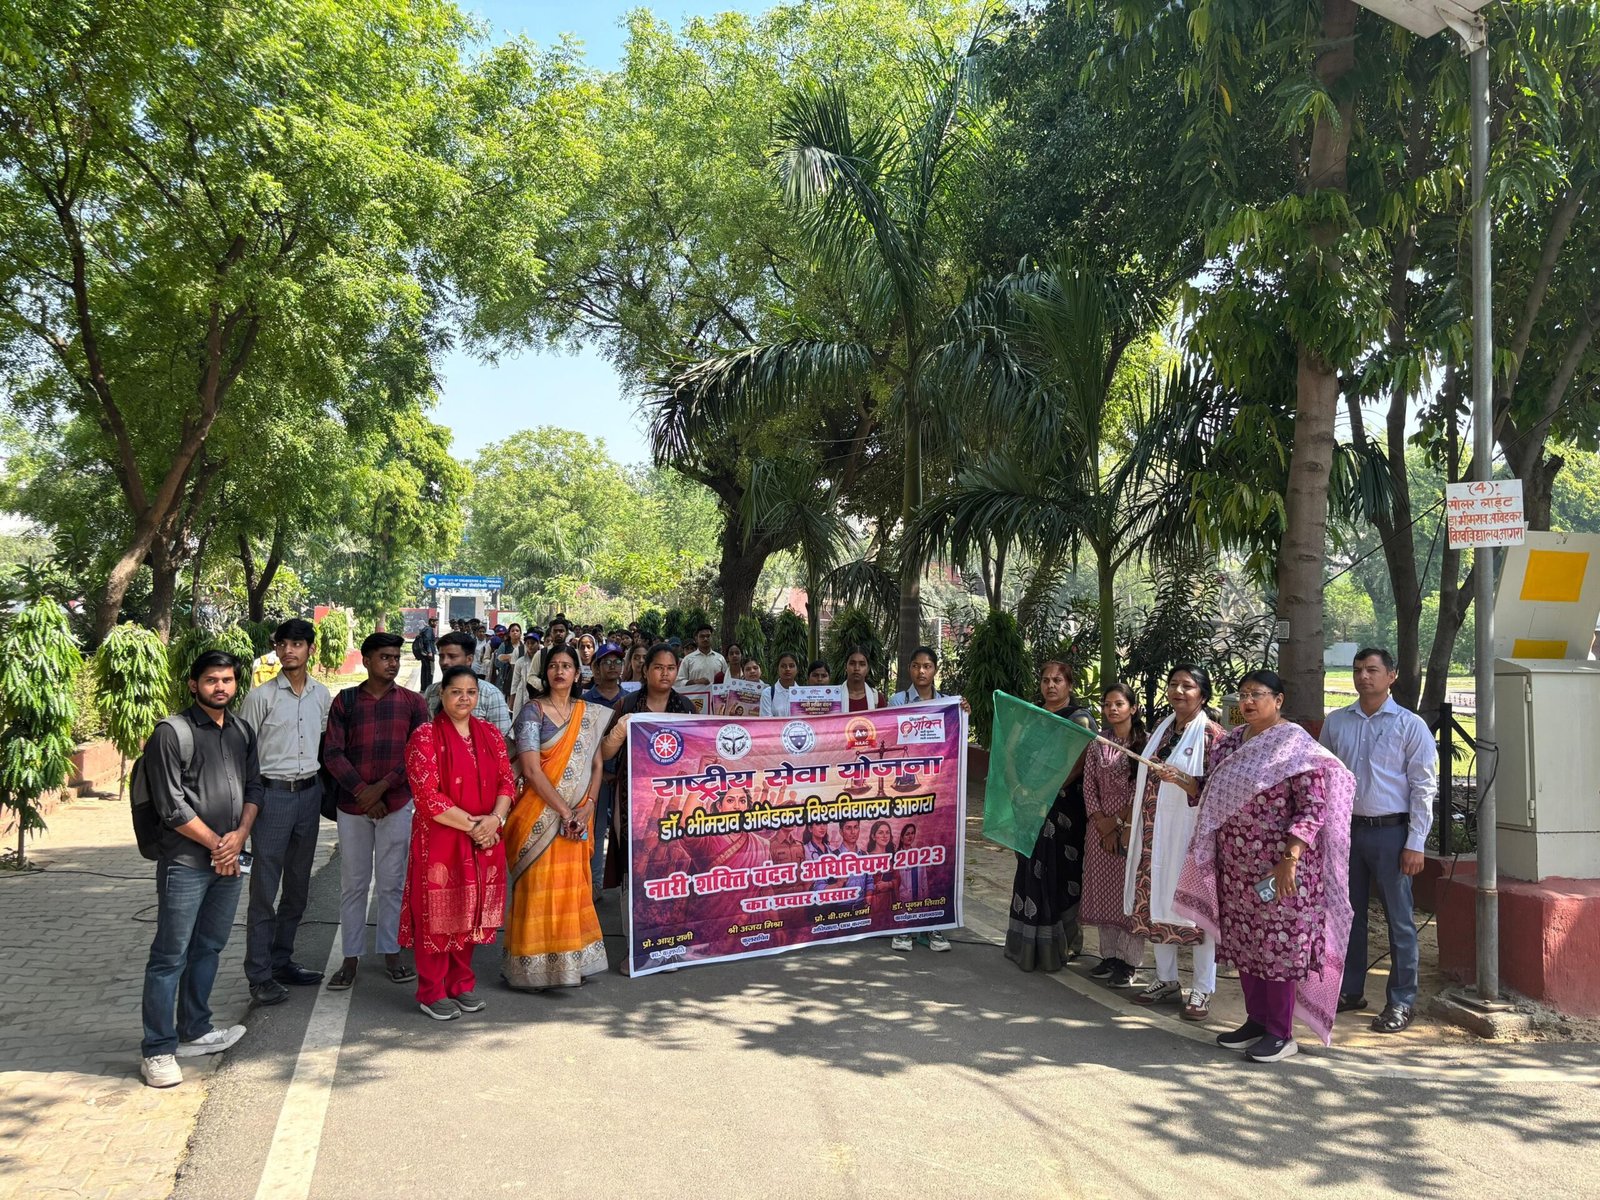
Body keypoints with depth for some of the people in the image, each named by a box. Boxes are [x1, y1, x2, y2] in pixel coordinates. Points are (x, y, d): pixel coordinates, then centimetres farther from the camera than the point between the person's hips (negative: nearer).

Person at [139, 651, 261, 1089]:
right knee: (170, 957, -1)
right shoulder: (171, 733, -9)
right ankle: (157, 1051, 7)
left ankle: (194, 1032, 29)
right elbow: (171, 806, -12)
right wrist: (216, 844, -8)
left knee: (208, 948, 16)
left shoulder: (242, 732, 11)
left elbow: (254, 787, 12)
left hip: (230, 860, 6)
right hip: (186, 862, -6)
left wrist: (239, 835, -5)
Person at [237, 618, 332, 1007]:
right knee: (264, 888, -2)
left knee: (298, 885, 13)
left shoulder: (322, 696, 7)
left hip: (309, 793, 5)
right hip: (272, 795, -5)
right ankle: (259, 975, 5)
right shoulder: (261, 696, -6)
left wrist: (322, 789, 13)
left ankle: (281, 960, 26)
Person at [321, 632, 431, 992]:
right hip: (352, 805, 0)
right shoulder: (345, 701, 2)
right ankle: (351, 959, 18)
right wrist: (362, 792, -13)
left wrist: (382, 786, -13)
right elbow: (332, 753, -4)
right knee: (353, 884, 8)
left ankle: (391, 954, 19)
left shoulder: (413, 703, 2)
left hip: (396, 803, 0)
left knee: (392, 883, 7)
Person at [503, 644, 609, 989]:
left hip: (578, 816, 4)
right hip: (541, 815, -4)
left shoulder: (590, 715, 9)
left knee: (574, 888, 9)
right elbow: (532, 770, -13)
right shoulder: (533, 712, -6)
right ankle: (533, 965, 9)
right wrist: (565, 811, -15)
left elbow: (597, 765, 9)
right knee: (538, 889, 0)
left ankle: (571, 961, 20)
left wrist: (587, 807, -7)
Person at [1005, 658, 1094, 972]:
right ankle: (1028, 942, 17)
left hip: (1063, 804, -6)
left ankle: (1060, 943, 5)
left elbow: (1079, 763, -13)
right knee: (1032, 868, 9)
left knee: (1057, 870, -5)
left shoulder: (1079, 718, -4)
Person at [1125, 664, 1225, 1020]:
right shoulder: (1162, 730, 14)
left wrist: (1181, 779, -28)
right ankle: (1166, 980, 24)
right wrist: (1134, 822, 18)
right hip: (1156, 833, 7)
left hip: (1190, 834, -7)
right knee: (1156, 903, 11)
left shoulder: (1211, 734, -8)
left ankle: (1202, 991, 8)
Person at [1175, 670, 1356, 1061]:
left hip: (1277, 867, -7)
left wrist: (1290, 859, -24)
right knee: (1242, 942, 13)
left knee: (1278, 945, 0)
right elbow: (1214, 797, 21)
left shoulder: (1295, 746, -11)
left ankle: (1281, 1033, 13)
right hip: (1236, 866, 7)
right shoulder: (1232, 742, 11)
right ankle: (1256, 1021, 27)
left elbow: (1313, 808, -17)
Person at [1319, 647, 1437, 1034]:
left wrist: (1415, 844, -10)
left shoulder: (1410, 726, -3)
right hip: (1347, 828, 4)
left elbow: (1424, 788, -4)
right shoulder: (1336, 723, 8)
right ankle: (1350, 990, 25)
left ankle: (1401, 1001, 13)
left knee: (1399, 919, 2)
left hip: (1390, 831, -4)